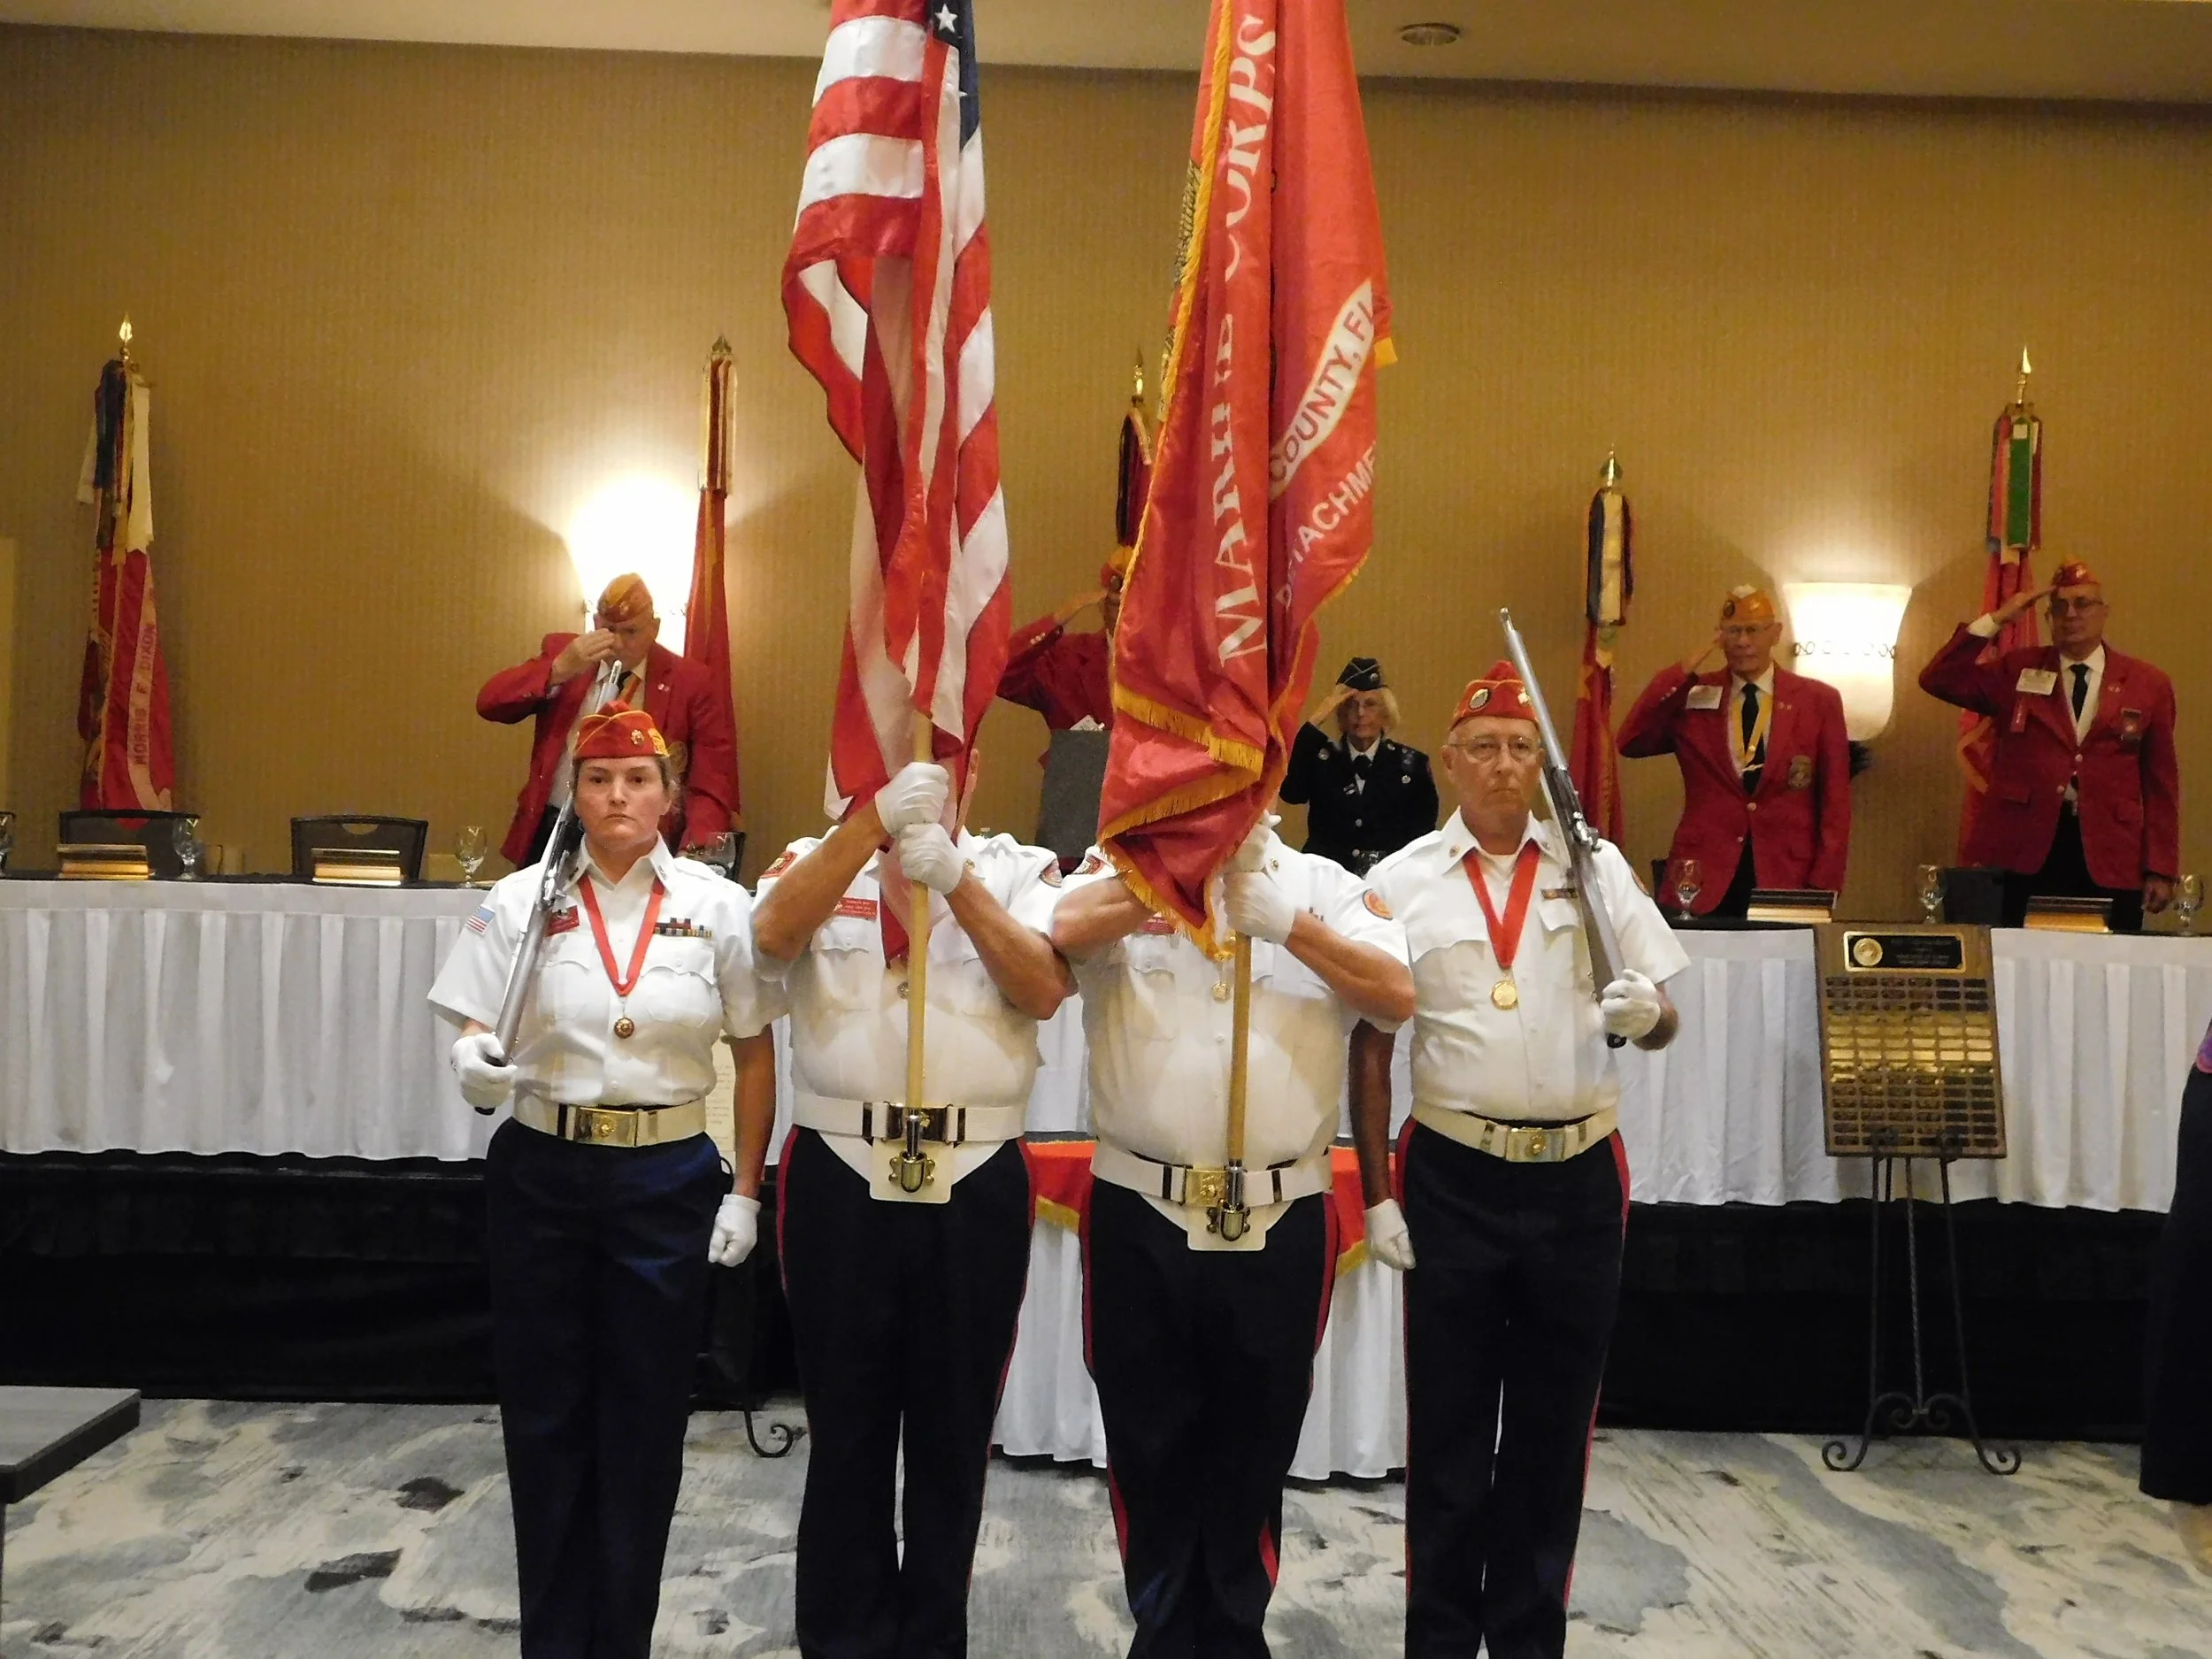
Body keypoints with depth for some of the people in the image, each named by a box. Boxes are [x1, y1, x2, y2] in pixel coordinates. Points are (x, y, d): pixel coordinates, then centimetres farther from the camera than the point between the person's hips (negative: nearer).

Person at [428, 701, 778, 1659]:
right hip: (540, 1178, 1)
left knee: (645, 1420, 8)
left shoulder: (717, 906, 0)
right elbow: (478, 1042, 2)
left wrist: (744, 1193, 0)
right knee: (544, 1413, 9)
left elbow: (755, 1053, 3)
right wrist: (476, 1070, -22)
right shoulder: (519, 901, 2)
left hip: (668, 1182, 0)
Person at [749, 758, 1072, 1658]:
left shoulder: (1017, 868, 6)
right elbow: (773, 935, -15)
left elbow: (1043, 988, -10)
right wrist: (875, 820, -23)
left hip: (977, 1188, 0)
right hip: (840, 1181, 0)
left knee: (954, 1433, 13)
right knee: (847, 1431, 12)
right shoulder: (817, 859, 7)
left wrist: (954, 878, -19)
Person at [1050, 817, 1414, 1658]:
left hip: (1281, 1223, 1)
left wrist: (1285, 921, -16)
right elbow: (1067, 928, -21)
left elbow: (1397, 994, -9)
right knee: (1149, 1453, 14)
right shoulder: (1119, 872, 0)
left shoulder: (1324, 887, 2)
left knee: (1253, 1455, 16)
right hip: (1139, 1218, 0)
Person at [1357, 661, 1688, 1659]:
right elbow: (1370, 1047, 2)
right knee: (1449, 1429, 9)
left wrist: (1646, 1012, -17)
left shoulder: (1597, 867, 4)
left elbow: (1660, 1018, 7)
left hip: (1579, 1178, 2)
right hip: (1452, 1179, -1)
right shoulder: (1400, 883, 0)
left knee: (1554, 1426, 13)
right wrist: (1378, 1194, -1)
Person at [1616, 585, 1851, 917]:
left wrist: (1823, 887, -3)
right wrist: (1681, 674, -10)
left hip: (1786, 880, 0)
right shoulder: (1691, 695, 6)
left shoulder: (1819, 701, 6)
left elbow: (1835, 799, 5)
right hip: (1702, 882, 0)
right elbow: (1630, 744, -7)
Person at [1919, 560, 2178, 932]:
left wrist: (2161, 869, 2)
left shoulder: (2147, 683, 8)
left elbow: (2161, 781, 8)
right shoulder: (2016, 670, 8)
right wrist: (1996, 619, -7)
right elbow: (1937, 680, -3)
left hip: (2110, 859, 1)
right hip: (2024, 851, 0)